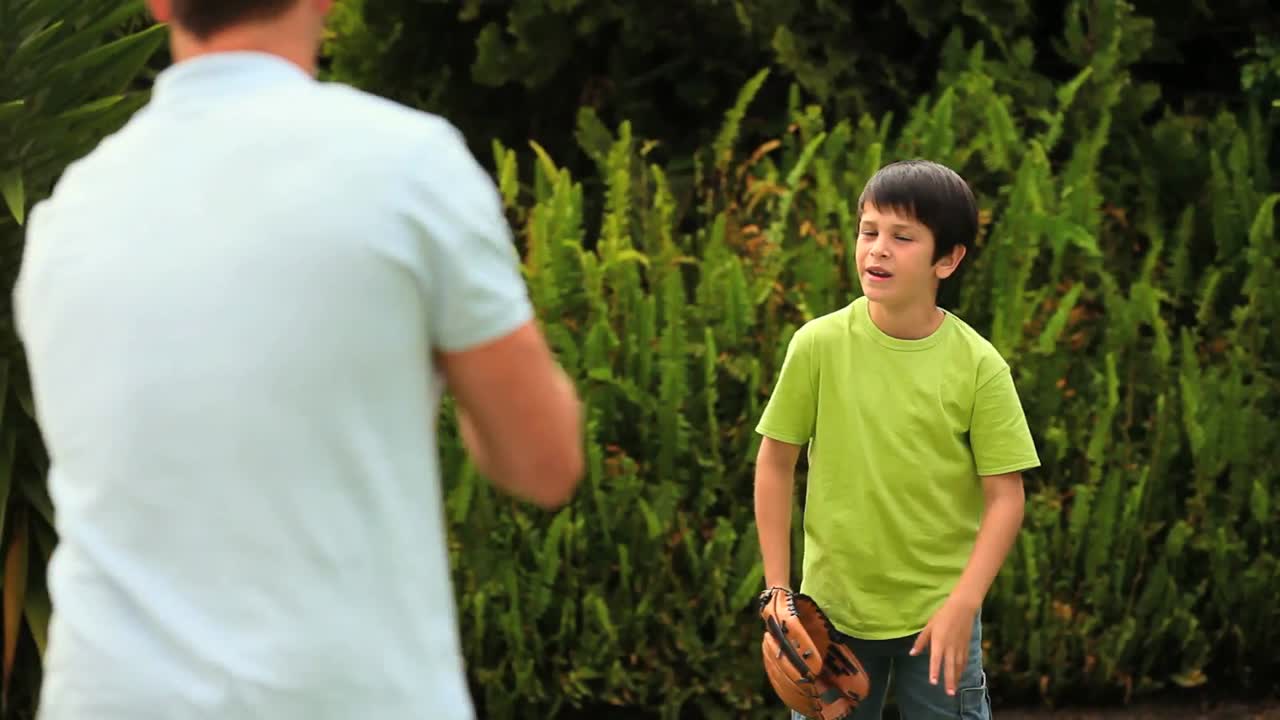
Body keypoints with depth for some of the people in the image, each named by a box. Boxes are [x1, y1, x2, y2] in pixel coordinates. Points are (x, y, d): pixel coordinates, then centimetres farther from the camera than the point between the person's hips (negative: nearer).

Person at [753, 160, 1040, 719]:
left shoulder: (977, 364, -10)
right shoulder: (819, 344, -8)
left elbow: (1005, 496, -7)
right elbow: (776, 463, 1)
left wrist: (962, 605, -15)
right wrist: (778, 589, 0)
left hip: (938, 611, -1)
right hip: (832, 606, 1)